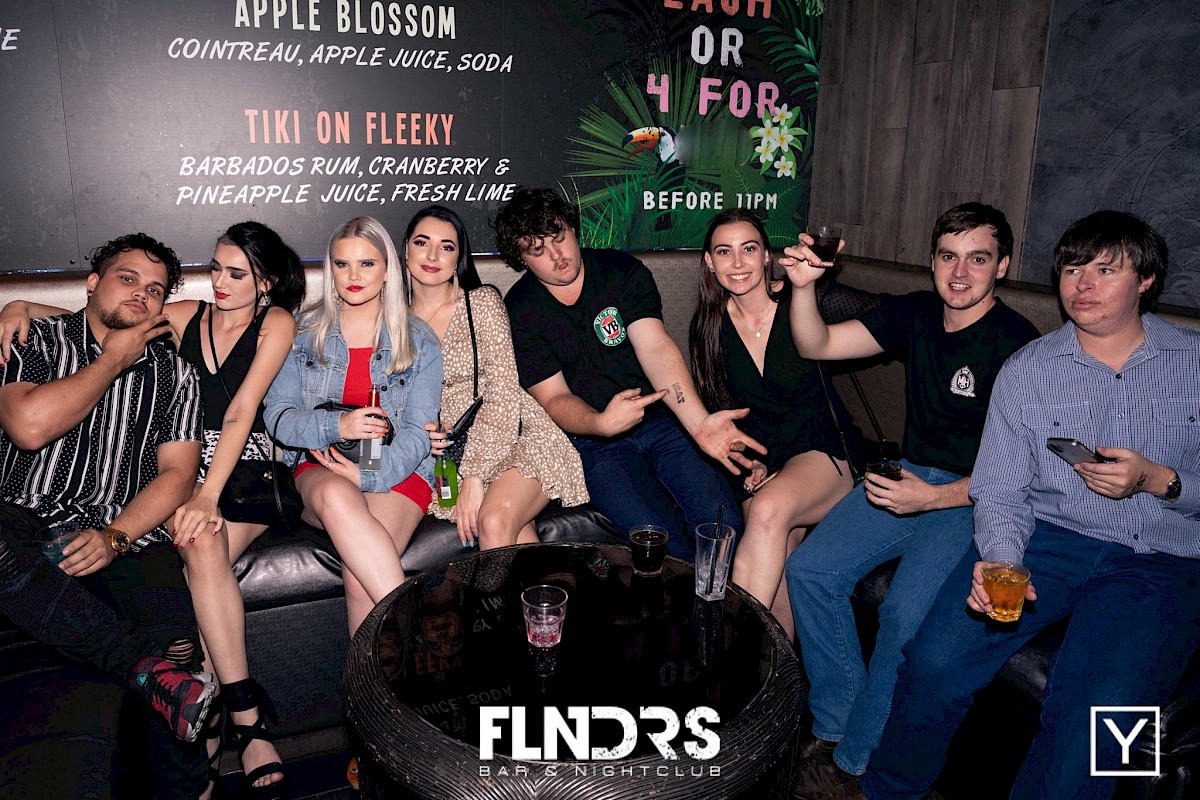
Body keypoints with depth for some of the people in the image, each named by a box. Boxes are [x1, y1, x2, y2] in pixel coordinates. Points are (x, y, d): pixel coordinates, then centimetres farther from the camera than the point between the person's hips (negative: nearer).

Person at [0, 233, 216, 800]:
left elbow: (177, 472, 4)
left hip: (126, 533, 1)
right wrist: (113, 359, 0)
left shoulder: (174, 374, 15)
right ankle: (148, 668, -33)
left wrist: (114, 538, -12)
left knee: (179, 640, -27)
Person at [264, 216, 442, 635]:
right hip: (321, 467, 1)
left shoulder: (419, 342, 7)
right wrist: (336, 426, -17)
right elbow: (277, 415, 3)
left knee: (359, 575, -30)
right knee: (337, 497, -37)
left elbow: (417, 431, -1)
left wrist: (370, 476, -19)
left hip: (397, 473, -1)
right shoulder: (304, 331, 10)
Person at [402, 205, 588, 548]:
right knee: (519, 540, -27)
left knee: (494, 521, -30)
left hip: (516, 439, -1)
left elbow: (502, 393, -9)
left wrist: (474, 475, -18)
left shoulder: (482, 302, 0)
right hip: (450, 452, 2)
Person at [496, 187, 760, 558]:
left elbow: (655, 348, -12)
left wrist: (699, 423, -28)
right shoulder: (519, 311, 0)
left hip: (660, 420, 2)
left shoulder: (623, 271, 2)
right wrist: (602, 424, -28)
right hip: (593, 441, -1)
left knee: (724, 522, -19)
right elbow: (554, 398, -5)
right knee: (662, 540, -24)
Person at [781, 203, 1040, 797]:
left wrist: (934, 497, -24)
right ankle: (834, 723, 4)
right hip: (911, 479, 6)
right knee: (809, 570, -12)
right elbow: (817, 346, 2)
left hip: (977, 501, -6)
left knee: (905, 610, -29)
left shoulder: (1017, 345, -13)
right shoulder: (916, 314, 6)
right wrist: (803, 286, -15)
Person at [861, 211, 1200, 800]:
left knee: (1092, 716, -27)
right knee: (934, 662, -21)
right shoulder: (1026, 371, 7)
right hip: (1048, 536, 1)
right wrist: (999, 561, -18)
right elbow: (1001, 493, 1)